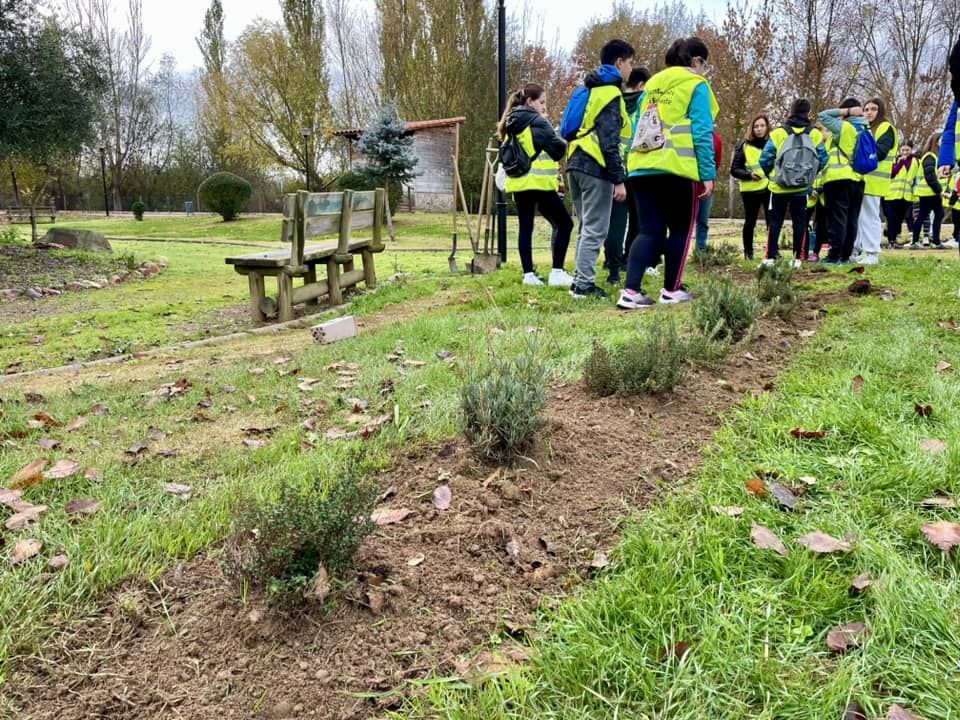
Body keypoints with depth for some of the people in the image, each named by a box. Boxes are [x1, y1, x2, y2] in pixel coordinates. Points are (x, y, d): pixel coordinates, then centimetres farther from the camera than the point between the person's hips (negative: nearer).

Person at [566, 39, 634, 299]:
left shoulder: (589, 90, 20)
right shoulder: (611, 93, -8)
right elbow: (609, 141, -16)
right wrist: (619, 179, -17)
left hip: (575, 164, 9)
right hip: (596, 168, -9)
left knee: (587, 228, 16)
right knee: (595, 230, -5)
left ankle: (580, 279, 18)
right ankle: (584, 285, -5)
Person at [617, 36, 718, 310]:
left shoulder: (652, 84, 21)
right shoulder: (696, 85, 2)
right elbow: (702, 132, -6)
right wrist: (708, 174, -6)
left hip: (642, 168, 6)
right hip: (677, 168, -5)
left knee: (649, 231, 4)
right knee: (680, 229, 10)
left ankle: (630, 291, -10)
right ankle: (672, 290, 15)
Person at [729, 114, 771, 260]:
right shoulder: (745, 146, -1)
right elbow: (734, 170, -2)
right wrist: (749, 175, -18)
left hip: (770, 188, 2)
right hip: (750, 190, -2)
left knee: (772, 221, 0)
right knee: (750, 222, 5)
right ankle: (748, 252, 16)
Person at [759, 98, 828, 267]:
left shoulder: (778, 133, -7)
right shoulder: (815, 134, -1)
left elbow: (765, 159, -7)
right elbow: (822, 160, 2)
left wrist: (771, 174, 12)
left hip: (779, 186, -1)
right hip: (803, 188, 1)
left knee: (774, 222, 6)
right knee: (799, 222, 9)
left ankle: (770, 257, 0)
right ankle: (798, 258, 6)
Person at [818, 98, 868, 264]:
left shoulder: (843, 126, -8)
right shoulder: (866, 130, 11)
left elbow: (823, 115, -1)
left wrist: (846, 111, -1)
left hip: (839, 178, -6)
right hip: (858, 179, 6)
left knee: (837, 218, -6)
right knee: (852, 219, 9)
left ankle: (835, 255, -8)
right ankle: (845, 255, 12)